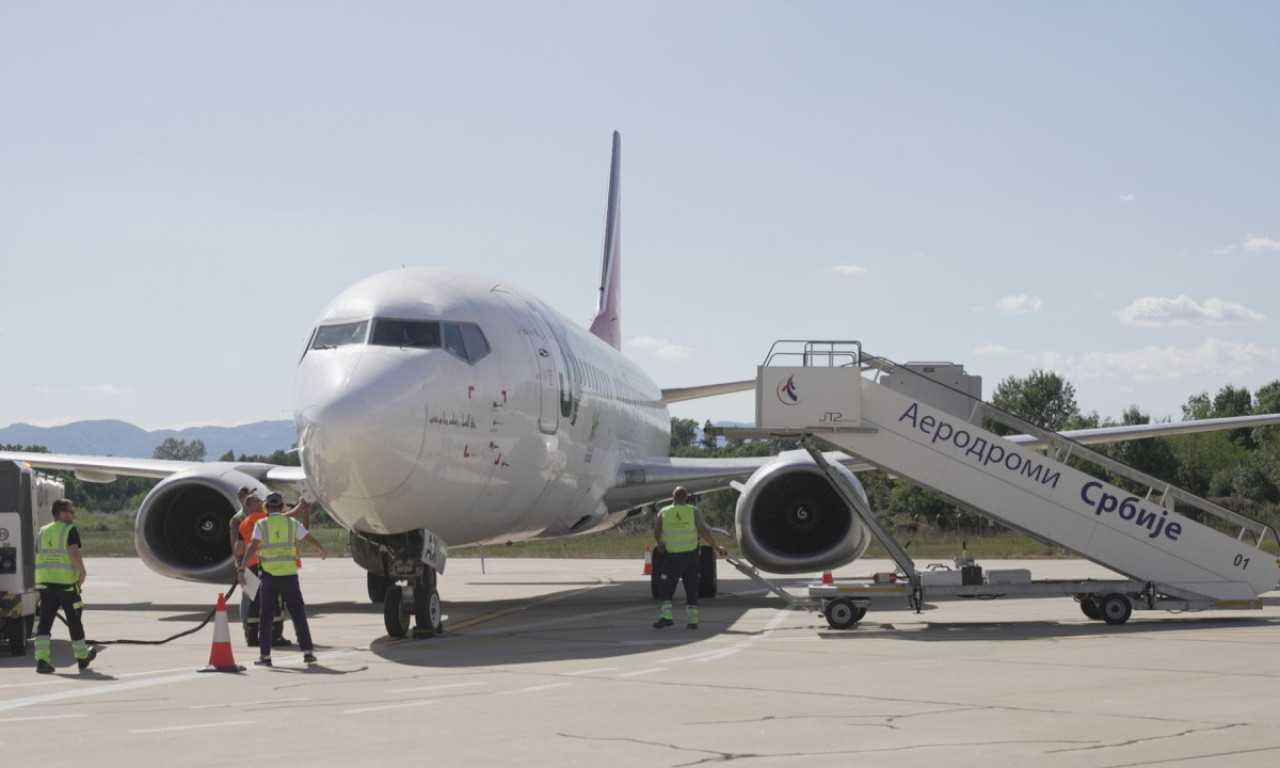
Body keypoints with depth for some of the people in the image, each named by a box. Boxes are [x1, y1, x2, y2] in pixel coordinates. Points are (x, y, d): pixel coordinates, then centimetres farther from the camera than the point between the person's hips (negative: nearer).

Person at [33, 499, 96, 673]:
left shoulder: (43, 532, 13)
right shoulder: (70, 530, -6)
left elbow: (37, 556, 15)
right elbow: (74, 553, -20)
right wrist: (83, 573, -8)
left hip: (45, 582, 5)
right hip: (67, 582, -5)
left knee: (45, 621, 1)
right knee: (74, 621, 11)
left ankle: (41, 659, -13)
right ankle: (82, 657, 25)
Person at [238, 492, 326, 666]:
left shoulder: (261, 524, 1)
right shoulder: (292, 523, 5)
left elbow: (252, 548, -11)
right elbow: (312, 539, 10)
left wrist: (242, 570, -13)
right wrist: (323, 551, 30)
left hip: (269, 575, -1)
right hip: (289, 575, 1)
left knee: (266, 616, 9)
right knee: (298, 614, 8)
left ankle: (265, 655, 5)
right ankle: (308, 652, 4)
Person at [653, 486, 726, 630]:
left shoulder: (663, 512, -1)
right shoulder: (694, 511, -5)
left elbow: (656, 533, 9)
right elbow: (703, 532, -10)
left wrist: (660, 544, 29)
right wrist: (717, 547, -2)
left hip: (673, 556, -1)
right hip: (691, 555, 1)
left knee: (666, 588, 6)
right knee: (691, 589, 10)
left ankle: (666, 616, -10)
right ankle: (692, 620, 6)